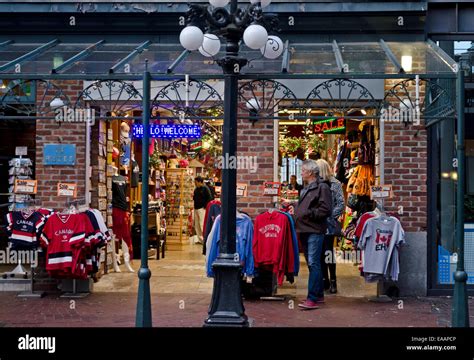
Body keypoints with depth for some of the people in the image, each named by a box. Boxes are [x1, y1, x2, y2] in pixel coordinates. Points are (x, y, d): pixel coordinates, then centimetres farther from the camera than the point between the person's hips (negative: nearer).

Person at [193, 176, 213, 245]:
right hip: (196, 208, 8)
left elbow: (209, 198, -12)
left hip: (202, 209, -8)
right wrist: (193, 197, 5)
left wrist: (205, 206, -15)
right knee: (196, 225, 8)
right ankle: (200, 239, 14)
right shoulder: (196, 189, 16)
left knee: (202, 224, -12)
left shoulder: (205, 189, -7)